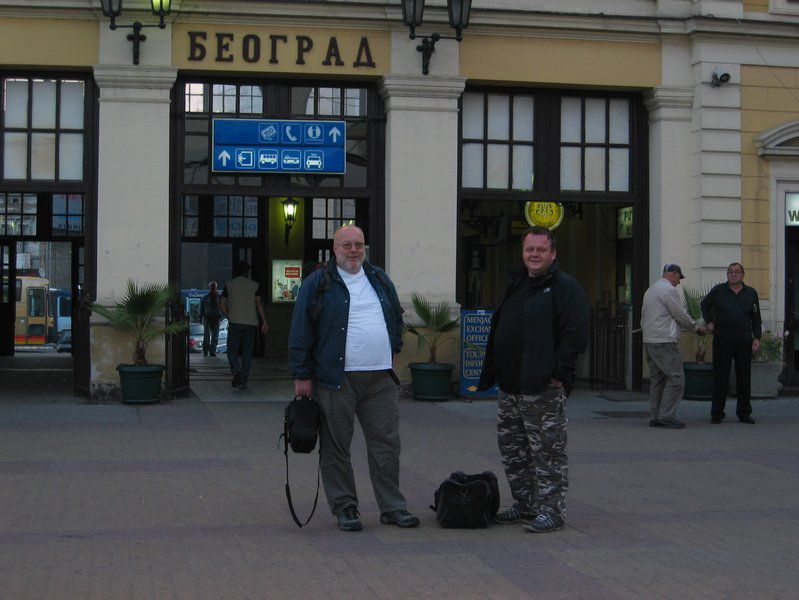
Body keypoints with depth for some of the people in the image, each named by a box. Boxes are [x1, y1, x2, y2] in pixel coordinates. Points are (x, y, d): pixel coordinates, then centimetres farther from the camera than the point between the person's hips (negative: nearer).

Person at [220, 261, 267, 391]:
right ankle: (243, 381, 4)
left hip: (234, 323, 0)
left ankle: (236, 371, -22)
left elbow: (223, 305, 3)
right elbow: (259, 303, -3)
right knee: (247, 353, 6)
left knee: (232, 351, 5)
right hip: (251, 322, 0)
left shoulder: (229, 284, 7)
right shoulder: (254, 285, 4)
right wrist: (264, 322, -1)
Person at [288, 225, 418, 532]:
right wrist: (302, 375, -6)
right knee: (336, 446, 2)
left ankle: (392, 507, 13)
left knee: (387, 443, 5)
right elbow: (301, 332, -2)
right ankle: (345, 508, 13)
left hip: (381, 379, 4)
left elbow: (396, 318, 27)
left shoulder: (380, 279, 15)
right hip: (336, 380, -4)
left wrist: (393, 354, 18)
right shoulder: (317, 283, 0)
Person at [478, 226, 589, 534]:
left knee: (547, 450, -3)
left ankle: (552, 510, 5)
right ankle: (525, 504, 26)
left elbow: (576, 334, -16)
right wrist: (492, 373, 16)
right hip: (510, 387, 9)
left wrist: (559, 374, -20)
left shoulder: (564, 286, -8)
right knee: (511, 447, 14)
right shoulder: (516, 285, 18)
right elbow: (500, 332, 23)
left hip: (543, 389, -9)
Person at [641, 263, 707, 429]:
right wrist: (696, 327, 6)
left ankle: (655, 417, 10)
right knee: (676, 378, -8)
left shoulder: (650, 290, 21)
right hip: (664, 342, -10)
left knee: (657, 379, 11)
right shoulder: (669, 290, -9)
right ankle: (667, 416, -10)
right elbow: (681, 315, -8)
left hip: (649, 341, 10)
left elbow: (643, 317, 24)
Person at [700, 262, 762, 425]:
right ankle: (717, 413, 6)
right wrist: (709, 322, 9)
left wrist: (757, 338, 2)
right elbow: (704, 305, 20)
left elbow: (756, 319, 11)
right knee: (720, 378, 0)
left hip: (744, 342, 2)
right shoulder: (718, 291, 3)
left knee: (744, 378, 5)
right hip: (722, 341, -2)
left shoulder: (751, 293, 8)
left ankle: (744, 413, 14)